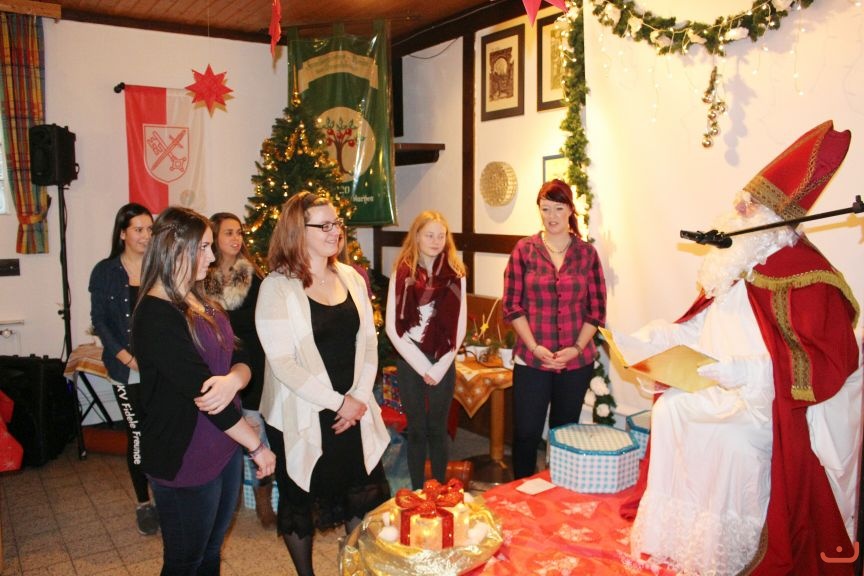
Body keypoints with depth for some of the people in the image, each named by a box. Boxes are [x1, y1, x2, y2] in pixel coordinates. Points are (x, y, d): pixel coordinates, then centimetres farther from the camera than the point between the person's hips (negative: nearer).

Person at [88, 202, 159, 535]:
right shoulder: (105, 272, 1)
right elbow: (100, 321, 1)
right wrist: (128, 358, -9)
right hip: (127, 371, 0)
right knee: (137, 434, 4)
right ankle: (143, 504, 21)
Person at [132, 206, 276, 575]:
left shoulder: (200, 302, 7)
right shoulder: (157, 316, -21)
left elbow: (240, 360, 2)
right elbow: (201, 390, -23)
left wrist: (233, 379, -23)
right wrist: (257, 446, -16)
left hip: (224, 446, 8)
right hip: (185, 460, -8)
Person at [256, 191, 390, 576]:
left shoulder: (351, 278, 4)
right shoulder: (277, 287, -12)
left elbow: (368, 340, 6)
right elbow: (282, 362, -17)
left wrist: (359, 397, -6)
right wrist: (337, 401, -17)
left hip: (353, 411, 5)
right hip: (301, 417, -4)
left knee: (365, 495, 14)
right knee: (299, 504, 13)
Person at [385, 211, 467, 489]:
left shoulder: (455, 275, 0)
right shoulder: (402, 274, -3)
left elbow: (459, 328, -1)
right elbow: (392, 327, -6)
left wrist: (439, 367, -9)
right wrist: (422, 366, -9)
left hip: (443, 364, 0)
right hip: (410, 363, 0)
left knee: (437, 429, 10)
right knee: (416, 429, 9)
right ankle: (417, 492, 24)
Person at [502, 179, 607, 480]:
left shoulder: (587, 252, 2)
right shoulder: (525, 249, -1)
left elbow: (596, 309, 4)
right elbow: (511, 306, -2)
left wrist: (576, 348, -8)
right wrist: (534, 346, -11)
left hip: (576, 361, 1)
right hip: (531, 360, -1)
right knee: (526, 433, 3)